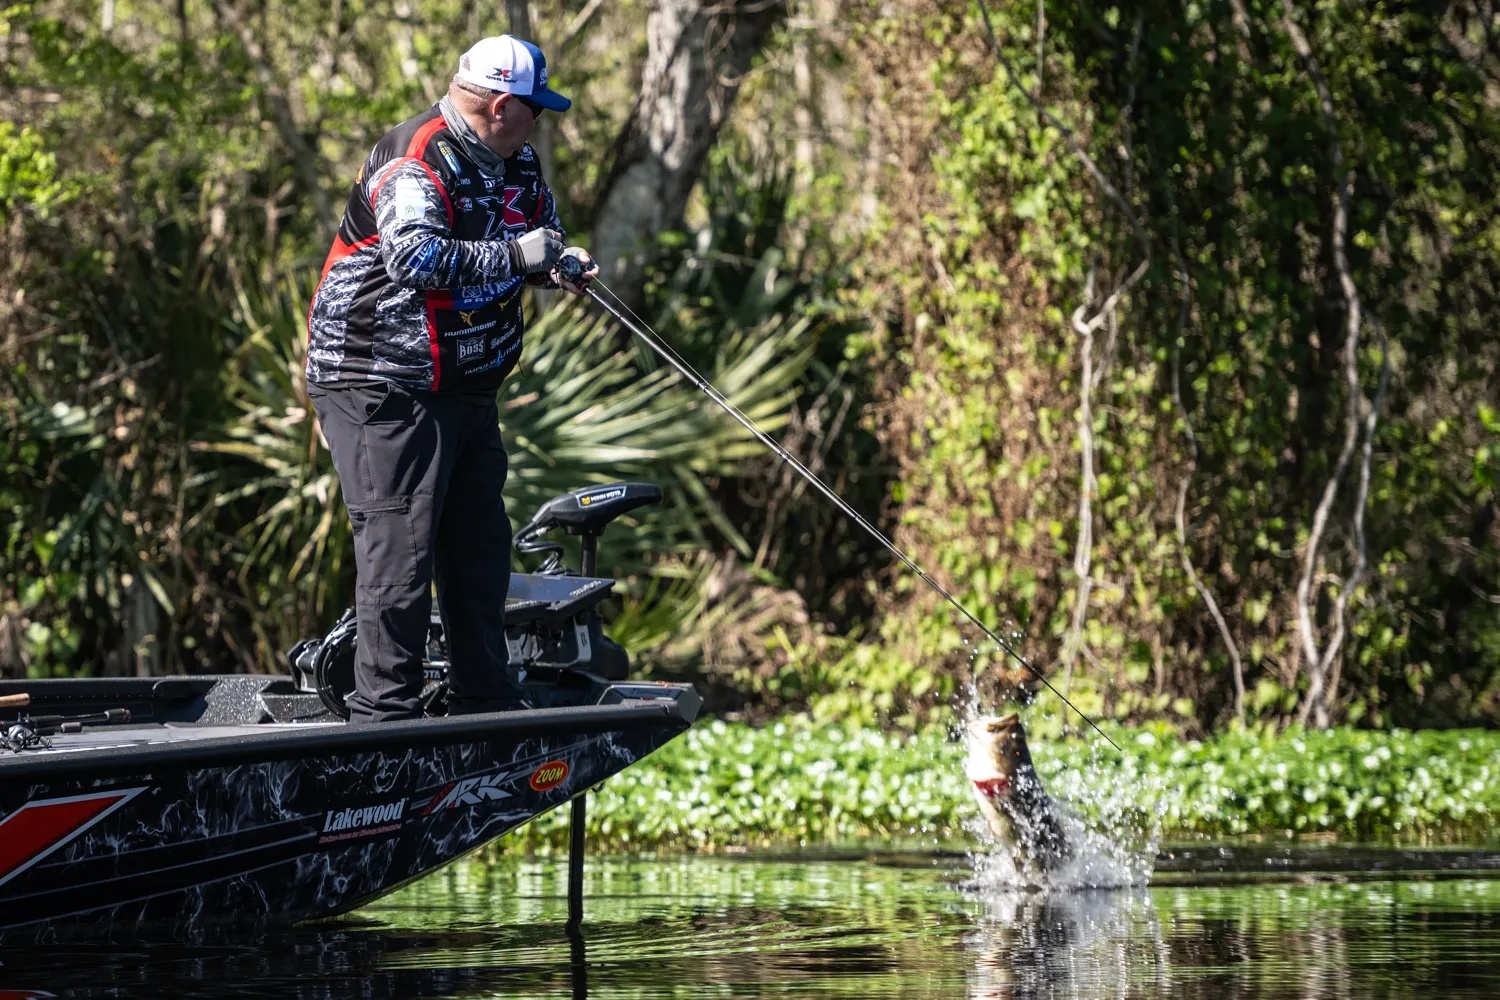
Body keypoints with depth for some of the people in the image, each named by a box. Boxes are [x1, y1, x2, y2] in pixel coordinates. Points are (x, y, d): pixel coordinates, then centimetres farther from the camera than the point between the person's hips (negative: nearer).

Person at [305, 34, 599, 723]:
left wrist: (559, 266, 3)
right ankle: (383, 713, -8)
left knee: (480, 540, 14)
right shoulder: (416, 162, -19)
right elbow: (415, 256, -32)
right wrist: (512, 256, -28)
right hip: (384, 383, -10)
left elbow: (539, 237, 26)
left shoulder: (518, 165, 11)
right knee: (401, 545, -11)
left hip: (465, 389, 10)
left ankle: (486, 702, 23)